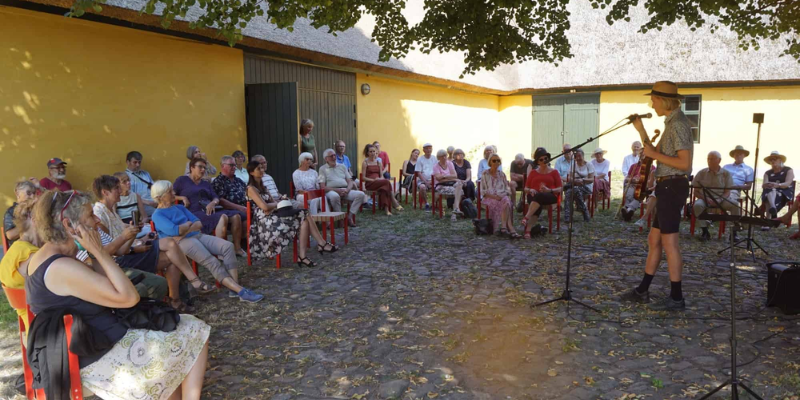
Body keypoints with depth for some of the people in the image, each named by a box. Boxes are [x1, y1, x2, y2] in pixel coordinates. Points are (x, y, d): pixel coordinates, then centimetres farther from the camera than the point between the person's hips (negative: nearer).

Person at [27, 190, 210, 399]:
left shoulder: (43, 259, 6)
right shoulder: (62, 267, -26)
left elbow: (103, 288, 8)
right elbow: (129, 297, -25)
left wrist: (96, 253, -4)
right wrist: (99, 251, -22)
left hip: (85, 354, 10)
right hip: (103, 358, -10)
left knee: (173, 325, 24)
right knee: (196, 331, 2)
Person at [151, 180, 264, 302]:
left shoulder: (179, 207, 23)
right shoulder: (158, 215, 2)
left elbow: (199, 224, 12)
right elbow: (174, 230, -16)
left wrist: (185, 230, -7)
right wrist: (189, 224, 1)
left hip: (198, 235, 7)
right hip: (182, 242, -7)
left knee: (228, 246, -19)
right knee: (212, 262, -28)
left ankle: (234, 288, -26)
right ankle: (240, 291, -33)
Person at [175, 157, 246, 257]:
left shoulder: (206, 183, 27)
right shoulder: (182, 180, 10)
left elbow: (216, 198, 15)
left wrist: (213, 203, -8)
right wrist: (182, 198, -9)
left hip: (209, 211, 7)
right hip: (195, 213, -7)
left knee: (236, 216, -20)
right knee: (223, 217, -35)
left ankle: (237, 248, -16)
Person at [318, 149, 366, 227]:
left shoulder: (342, 167, 22)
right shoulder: (323, 169, 8)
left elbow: (350, 182, 15)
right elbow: (322, 187, -3)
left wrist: (347, 189, -9)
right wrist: (337, 190, -15)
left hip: (345, 190, 5)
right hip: (332, 191, -5)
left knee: (361, 194, -20)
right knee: (334, 196, -41)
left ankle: (350, 217, -19)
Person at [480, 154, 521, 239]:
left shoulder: (502, 174, 19)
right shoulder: (485, 174, 7)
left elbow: (507, 188, 16)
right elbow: (483, 191, 0)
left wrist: (503, 195, -7)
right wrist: (493, 196, -15)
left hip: (502, 197, 3)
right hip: (489, 198, -3)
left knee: (506, 201, -34)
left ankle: (503, 228, -43)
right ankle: (511, 229, -42)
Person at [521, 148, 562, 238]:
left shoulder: (554, 172, 17)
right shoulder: (533, 172, 23)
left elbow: (560, 188, 7)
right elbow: (526, 188, 17)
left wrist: (549, 190, -14)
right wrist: (530, 190, -8)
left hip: (550, 196, -1)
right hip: (534, 195, 1)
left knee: (539, 196, -40)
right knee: (538, 205, -38)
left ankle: (526, 218, -53)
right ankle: (532, 227, -53)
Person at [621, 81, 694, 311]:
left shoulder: (677, 124, -16)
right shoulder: (672, 123, 16)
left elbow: (685, 163, -23)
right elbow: (657, 155, 19)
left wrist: (655, 154, -16)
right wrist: (641, 130, 15)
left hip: (672, 187, -11)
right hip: (667, 188, 11)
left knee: (669, 243, -6)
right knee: (654, 240, 14)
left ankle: (676, 298, 2)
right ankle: (642, 291, 23)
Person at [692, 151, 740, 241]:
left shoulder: (726, 174, 1)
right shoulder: (702, 173, 2)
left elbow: (727, 192, -2)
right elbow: (696, 192, 1)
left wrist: (718, 201, -22)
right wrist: (707, 199, -17)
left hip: (721, 200, 0)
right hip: (705, 198, 0)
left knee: (734, 204, -29)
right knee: (697, 205, -34)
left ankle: (734, 232, -14)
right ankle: (705, 231, -20)